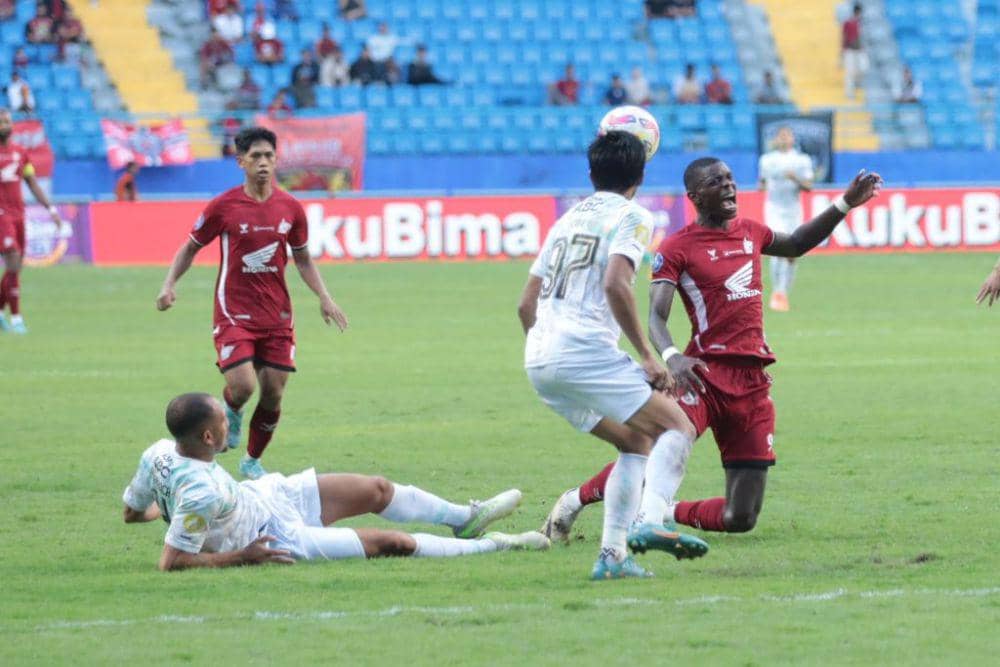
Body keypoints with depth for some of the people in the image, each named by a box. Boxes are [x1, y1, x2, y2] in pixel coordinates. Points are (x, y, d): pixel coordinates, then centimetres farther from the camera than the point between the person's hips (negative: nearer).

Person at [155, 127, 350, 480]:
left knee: (273, 395, 3)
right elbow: (191, 247, 5)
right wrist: (169, 284, -9)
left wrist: (324, 297, 4)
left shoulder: (290, 208, 3)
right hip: (234, 314, -3)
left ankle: (253, 460, 26)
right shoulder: (224, 206, -7)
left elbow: (302, 259, 15)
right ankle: (230, 412, 19)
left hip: (277, 315, 3)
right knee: (242, 387, -19)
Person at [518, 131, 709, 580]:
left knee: (635, 440, 18)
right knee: (675, 426, -1)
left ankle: (613, 555, 7)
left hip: (537, 359, 8)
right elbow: (615, 284, -16)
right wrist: (648, 357, -11)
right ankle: (650, 522, -24)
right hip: (585, 351, -8)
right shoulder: (632, 217, 2)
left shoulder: (567, 220, 24)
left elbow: (526, 304, 23)